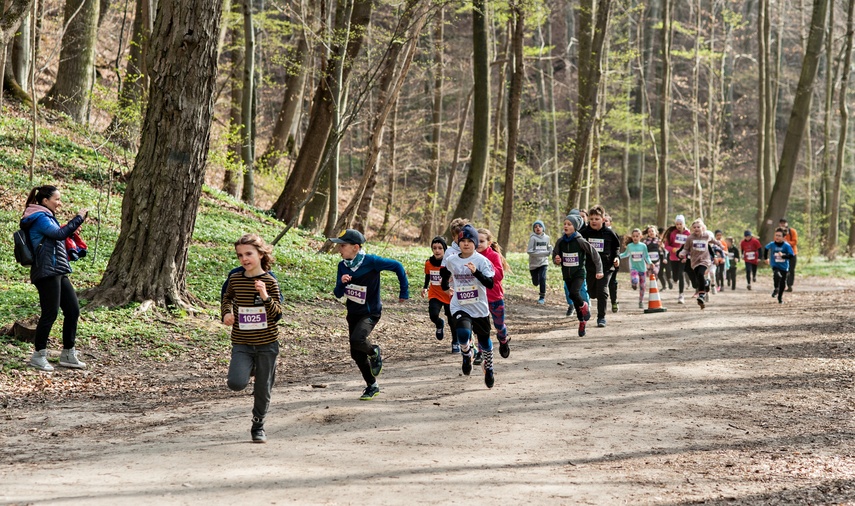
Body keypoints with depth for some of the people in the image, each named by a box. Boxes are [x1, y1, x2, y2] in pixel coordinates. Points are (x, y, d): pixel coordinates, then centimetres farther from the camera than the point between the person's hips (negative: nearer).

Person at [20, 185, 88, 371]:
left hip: (58, 272, 10)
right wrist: (78, 218, -16)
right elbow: (59, 234, -23)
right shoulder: (40, 218, -10)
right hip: (47, 272, -10)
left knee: (73, 310, 8)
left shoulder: (46, 217, 21)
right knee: (50, 313, -7)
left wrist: (71, 231, 8)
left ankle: (68, 354, 15)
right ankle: (38, 356, 4)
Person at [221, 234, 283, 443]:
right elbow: (227, 297, 22)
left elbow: (278, 313, -12)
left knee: (263, 390, 8)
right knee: (236, 383, -20)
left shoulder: (269, 281, -7)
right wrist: (226, 313, 3)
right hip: (241, 343, 1)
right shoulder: (235, 278, 1)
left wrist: (265, 296, -28)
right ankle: (250, 370, 15)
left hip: (267, 343, -1)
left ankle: (258, 427, 28)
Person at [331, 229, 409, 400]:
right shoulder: (343, 265, -2)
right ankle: (372, 386, 28)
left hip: (370, 312, -6)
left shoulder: (371, 261, -19)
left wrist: (404, 291, -6)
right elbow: (338, 294, 2)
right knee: (356, 354, 8)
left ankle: (374, 352, 4)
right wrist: (341, 283, -21)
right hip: (353, 313, 6)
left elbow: (397, 266, -11)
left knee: (357, 340, -30)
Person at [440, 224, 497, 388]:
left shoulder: (481, 260, -11)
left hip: (479, 308, 0)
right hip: (459, 307, 1)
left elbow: (490, 284, -20)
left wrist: (476, 272, -32)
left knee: (484, 341, 12)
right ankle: (466, 354, 9)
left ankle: (488, 367, 41)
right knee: (463, 334, -26)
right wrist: (446, 286, 27)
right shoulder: (451, 261, -2)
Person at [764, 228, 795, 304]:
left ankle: (780, 298, 32)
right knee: (777, 275, -32)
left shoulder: (787, 246, -12)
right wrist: (766, 258, 24)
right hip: (775, 266, 0)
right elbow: (766, 248, 15)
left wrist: (783, 256, -28)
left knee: (783, 283, 8)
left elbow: (791, 256, -16)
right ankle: (776, 289, -6)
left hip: (784, 267, 0)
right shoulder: (772, 244, -7)